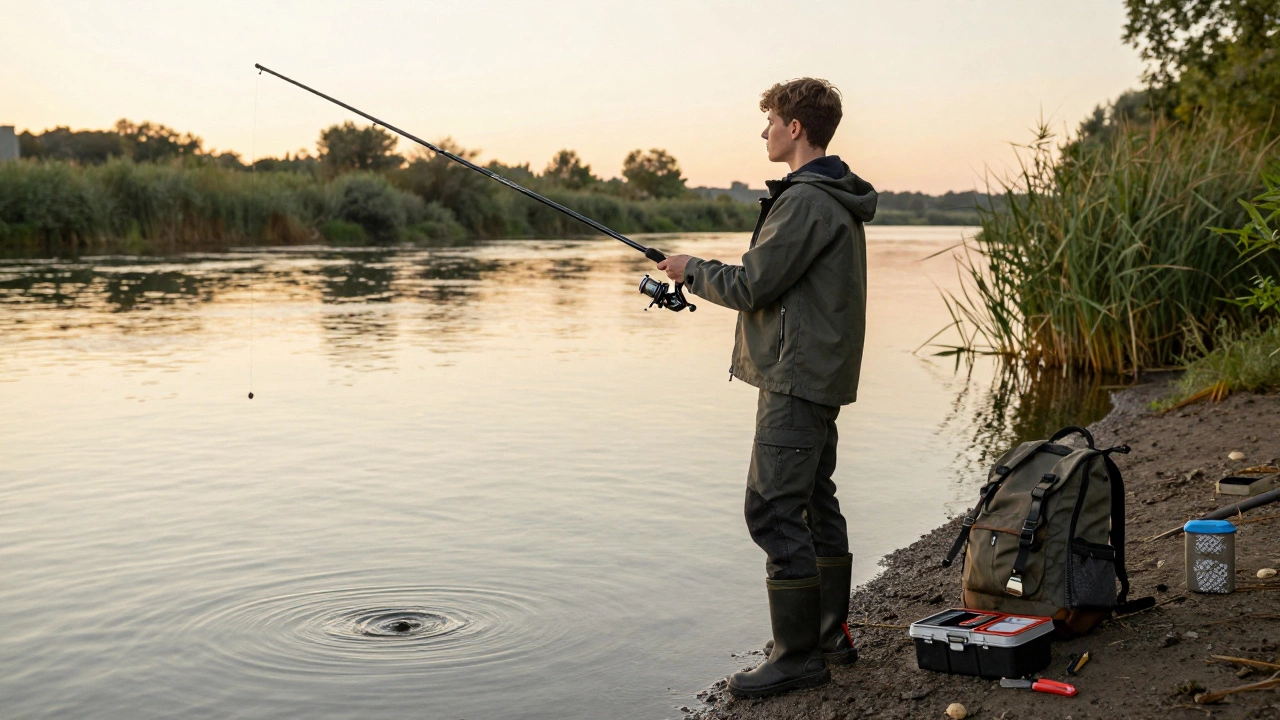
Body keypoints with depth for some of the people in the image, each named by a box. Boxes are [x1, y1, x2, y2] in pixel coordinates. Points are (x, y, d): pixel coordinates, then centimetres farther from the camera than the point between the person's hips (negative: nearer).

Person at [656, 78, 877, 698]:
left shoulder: (805, 201, -17)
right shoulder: (838, 199, 16)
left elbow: (752, 285, -18)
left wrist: (693, 270, -1)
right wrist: (707, 275, 19)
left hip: (796, 379, -11)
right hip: (822, 375, 11)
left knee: (774, 511, -8)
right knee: (814, 503, 15)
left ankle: (798, 655, -3)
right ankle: (830, 636, 24)